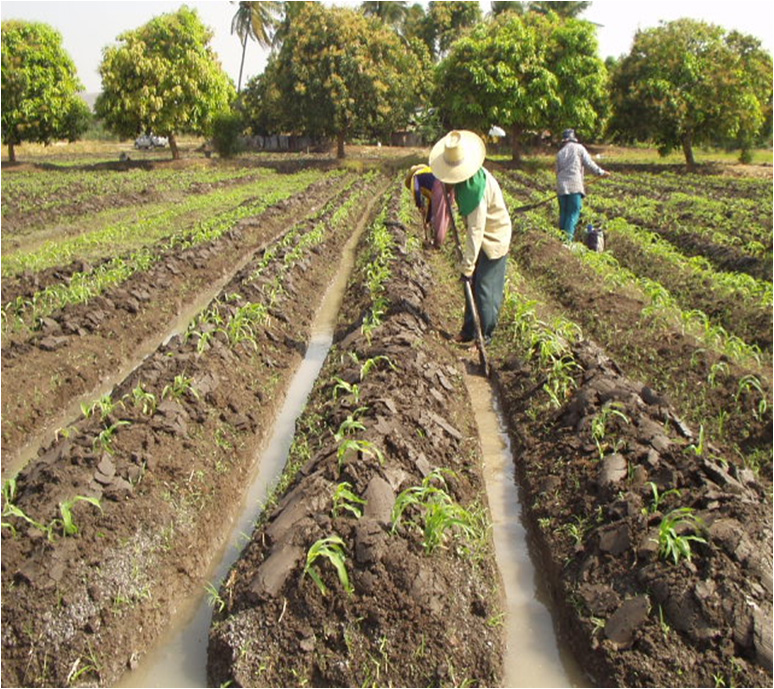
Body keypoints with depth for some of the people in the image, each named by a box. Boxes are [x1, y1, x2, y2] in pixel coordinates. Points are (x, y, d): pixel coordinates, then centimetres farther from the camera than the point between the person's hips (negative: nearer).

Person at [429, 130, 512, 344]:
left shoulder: (476, 187, -33)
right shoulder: (463, 176, -5)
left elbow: (476, 230, -31)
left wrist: (467, 265, -28)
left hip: (493, 239, -9)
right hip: (481, 237, 9)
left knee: (486, 291, -4)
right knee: (472, 285, 14)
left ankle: (484, 337, 9)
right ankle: (469, 331, 25)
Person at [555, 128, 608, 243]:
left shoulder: (560, 153, 14)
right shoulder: (578, 148, 2)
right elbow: (589, 163, -1)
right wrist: (601, 172, 10)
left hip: (561, 186, 4)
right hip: (575, 185, -4)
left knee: (563, 213, 12)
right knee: (573, 213, -3)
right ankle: (568, 238, -11)